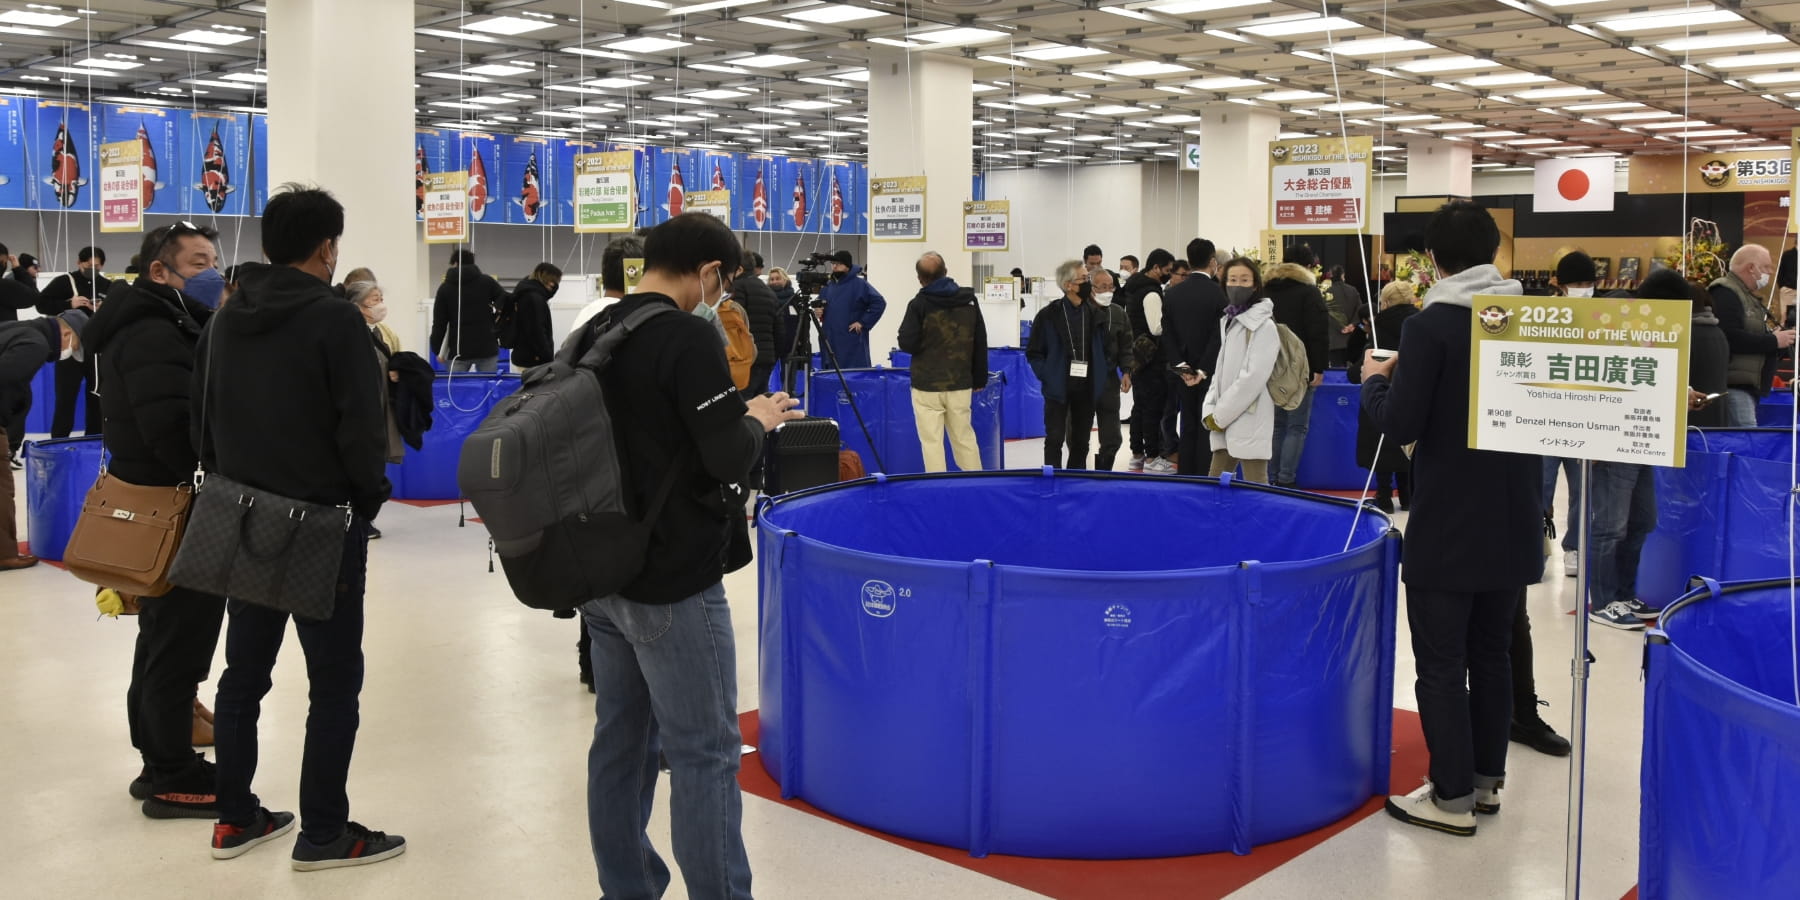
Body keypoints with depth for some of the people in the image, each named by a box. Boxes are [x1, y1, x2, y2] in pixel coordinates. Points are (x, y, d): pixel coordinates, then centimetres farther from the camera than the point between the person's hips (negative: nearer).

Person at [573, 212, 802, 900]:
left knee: (621, 741, 15)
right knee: (706, 754, 0)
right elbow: (729, 459, -19)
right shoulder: (688, 339, -16)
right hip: (674, 585, -8)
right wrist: (758, 419, 0)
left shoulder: (592, 335, 8)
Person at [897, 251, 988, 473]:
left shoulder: (919, 304, -10)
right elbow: (980, 343, 8)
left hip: (927, 385, -4)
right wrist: (979, 378, 16)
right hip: (961, 383, 4)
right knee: (964, 438, 15)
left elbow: (907, 343, -13)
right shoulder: (969, 300, 4)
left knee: (932, 441, 1)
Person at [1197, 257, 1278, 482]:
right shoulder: (1228, 322, 16)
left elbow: (1254, 377, -17)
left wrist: (1220, 414, -14)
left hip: (1250, 424, -8)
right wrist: (1210, 411, 2)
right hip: (1224, 422, 8)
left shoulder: (1264, 326, -9)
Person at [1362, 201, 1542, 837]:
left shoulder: (1431, 326, -15)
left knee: (1441, 665, 2)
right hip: (1514, 521, 6)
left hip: (1448, 526, -6)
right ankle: (1487, 778, 27)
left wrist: (1375, 381, 0)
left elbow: (1400, 425, -18)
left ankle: (1453, 798, 7)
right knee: (1492, 653, 17)